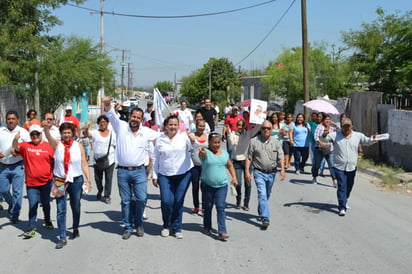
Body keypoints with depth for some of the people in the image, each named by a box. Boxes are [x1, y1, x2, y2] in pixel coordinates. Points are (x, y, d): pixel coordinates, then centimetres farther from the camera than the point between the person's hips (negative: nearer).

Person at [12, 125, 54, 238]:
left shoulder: (48, 146, -1)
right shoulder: (25, 146, -1)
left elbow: (54, 160, 6)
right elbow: (16, 147, -18)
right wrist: (16, 139, -38)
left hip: (46, 181, 1)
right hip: (31, 183, 0)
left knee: (46, 203, 17)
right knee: (32, 206, 1)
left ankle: (47, 221, 37)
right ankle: (31, 228, 7)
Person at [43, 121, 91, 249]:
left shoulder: (78, 145, 1)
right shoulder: (57, 144, -2)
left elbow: (84, 164, 3)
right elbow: (49, 137, -24)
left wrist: (88, 180, -4)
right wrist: (46, 128, -46)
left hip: (76, 181, 1)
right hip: (60, 181, -1)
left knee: (76, 208, 16)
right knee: (61, 210, -4)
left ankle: (75, 229, 39)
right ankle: (62, 238, 1)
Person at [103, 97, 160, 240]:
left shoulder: (147, 132, 6)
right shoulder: (121, 126, 2)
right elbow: (112, 116, -15)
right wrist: (108, 105, -33)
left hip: (139, 171, 1)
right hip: (123, 171, 0)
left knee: (141, 199, -5)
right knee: (125, 201, 6)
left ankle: (138, 224, 19)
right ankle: (128, 228, 19)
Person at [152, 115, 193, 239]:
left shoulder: (184, 136, -1)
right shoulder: (160, 139, 4)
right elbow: (156, 158, 10)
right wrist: (154, 175, 8)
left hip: (183, 174, -1)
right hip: (164, 175, 1)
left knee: (178, 202, 4)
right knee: (166, 201, -9)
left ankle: (177, 228, 20)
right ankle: (166, 226, 16)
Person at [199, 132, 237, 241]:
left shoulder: (224, 153, 7)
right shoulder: (206, 152, -8)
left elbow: (230, 165, 20)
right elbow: (202, 154, -33)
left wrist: (234, 177, 10)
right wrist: (201, 151, -56)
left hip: (222, 185, 2)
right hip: (207, 185, -2)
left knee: (221, 207, -6)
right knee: (208, 207, 12)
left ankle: (222, 232, -8)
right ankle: (207, 227, 31)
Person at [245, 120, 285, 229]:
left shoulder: (276, 142, 5)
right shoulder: (254, 141, -2)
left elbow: (281, 157, -1)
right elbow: (249, 158, -1)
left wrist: (282, 170, -15)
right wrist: (247, 171, -8)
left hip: (271, 173, 4)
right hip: (259, 172, -4)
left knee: (267, 195, 17)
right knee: (262, 194, -15)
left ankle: (261, 213, 38)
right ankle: (265, 218, -18)